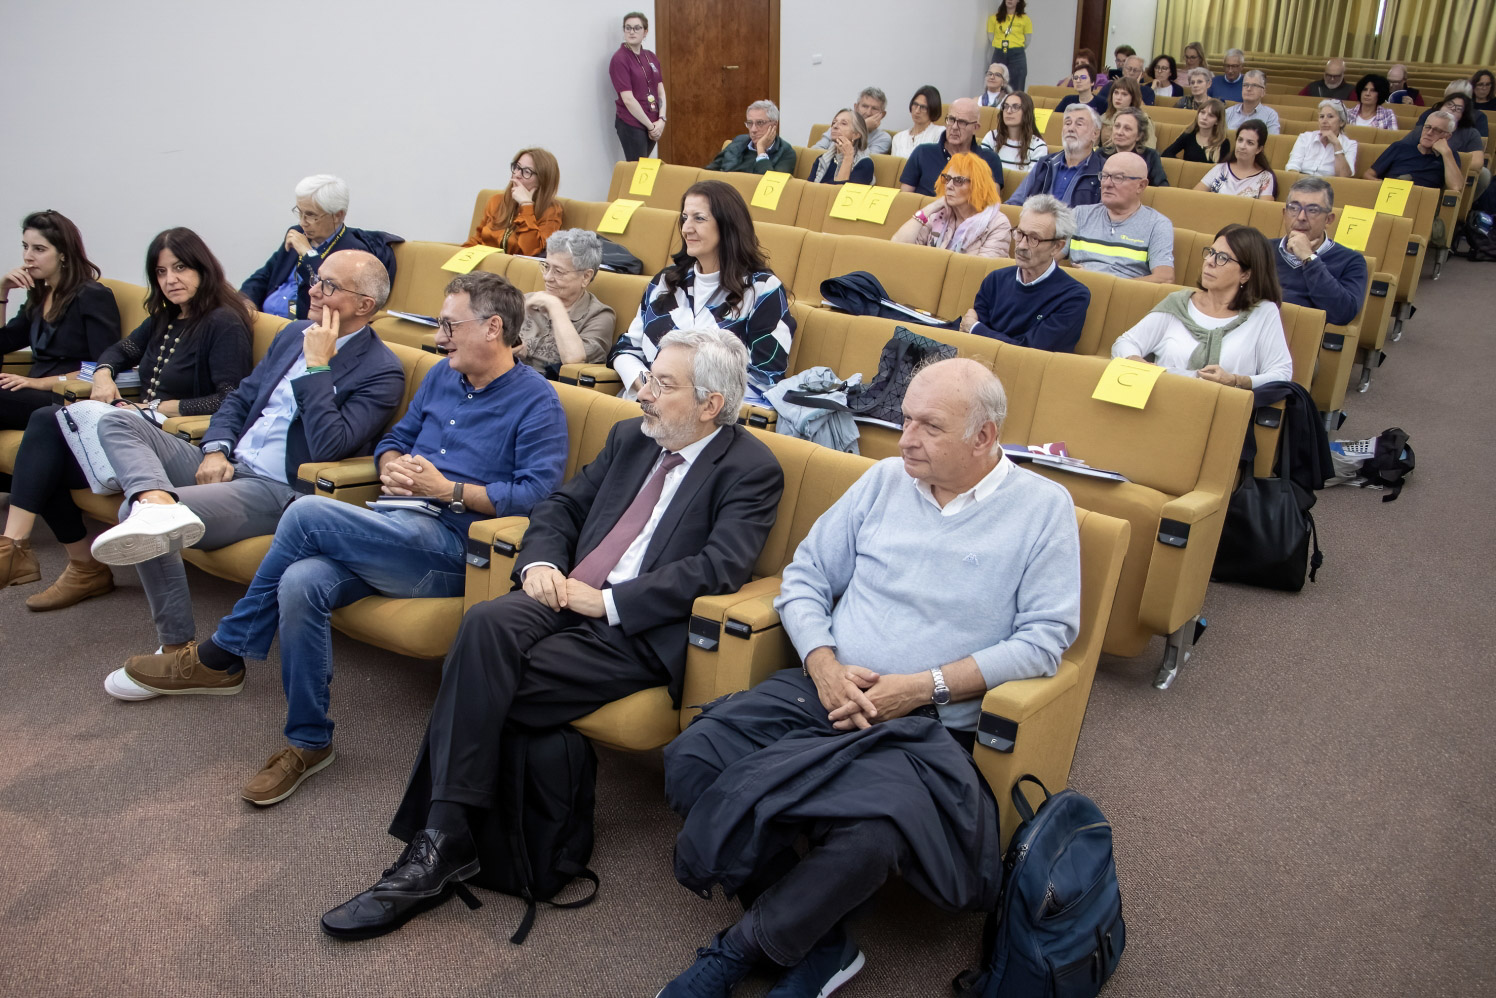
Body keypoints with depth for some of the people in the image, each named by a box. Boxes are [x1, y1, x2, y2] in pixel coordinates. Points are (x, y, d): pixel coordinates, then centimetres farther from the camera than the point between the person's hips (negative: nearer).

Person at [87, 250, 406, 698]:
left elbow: (329, 448, -21)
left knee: (136, 510, -23)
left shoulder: (382, 371, -10)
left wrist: (317, 366, -18)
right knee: (117, 422, -7)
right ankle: (159, 505, -40)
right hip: (226, 465, 8)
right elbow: (240, 398, 19)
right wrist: (215, 449, 0)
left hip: (278, 490, -8)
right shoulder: (296, 333, 14)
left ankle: (178, 650, -11)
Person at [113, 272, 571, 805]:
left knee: (307, 512, -23)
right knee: (301, 583, -24)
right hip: (390, 529, 7)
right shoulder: (441, 376, 21)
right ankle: (309, 741, -7)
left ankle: (222, 655, -5)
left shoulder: (536, 401, -2)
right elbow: (395, 437, 29)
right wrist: (391, 467, 5)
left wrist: (448, 489, -14)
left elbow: (537, 492, -13)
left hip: (450, 546, -7)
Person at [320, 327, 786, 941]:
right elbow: (561, 505, 22)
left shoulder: (751, 470, -2)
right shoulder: (630, 438, 20)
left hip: (636, 631, -5)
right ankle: (444, 838, -27)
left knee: (485, 683, -26)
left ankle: (440, 842, -11)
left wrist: (606, 600, -18)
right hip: (567, 597, 6)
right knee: (486, 624, -28)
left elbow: (718, 568, -15)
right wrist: (540, 563, -1)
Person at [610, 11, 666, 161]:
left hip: (654, 124, 6)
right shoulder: (619, 59, -12)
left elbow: (661, 92, 8)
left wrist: (661, 120, -8)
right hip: (631, 124, -6)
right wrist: (650, 126, -14)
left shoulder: (651, 57, 8)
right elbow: (628, 99, -17)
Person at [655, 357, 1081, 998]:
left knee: (869, 836, -35)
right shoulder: (885, 480, 13)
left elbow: (1046, 638, -5)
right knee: (693, 760, -20)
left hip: (929, 723, -4)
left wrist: (925, 685, -13)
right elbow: (804, 577, 13)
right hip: (824, 689, 4)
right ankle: (816, 943, -5)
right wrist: (823, 664, -7)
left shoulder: (1044, 508, 2)